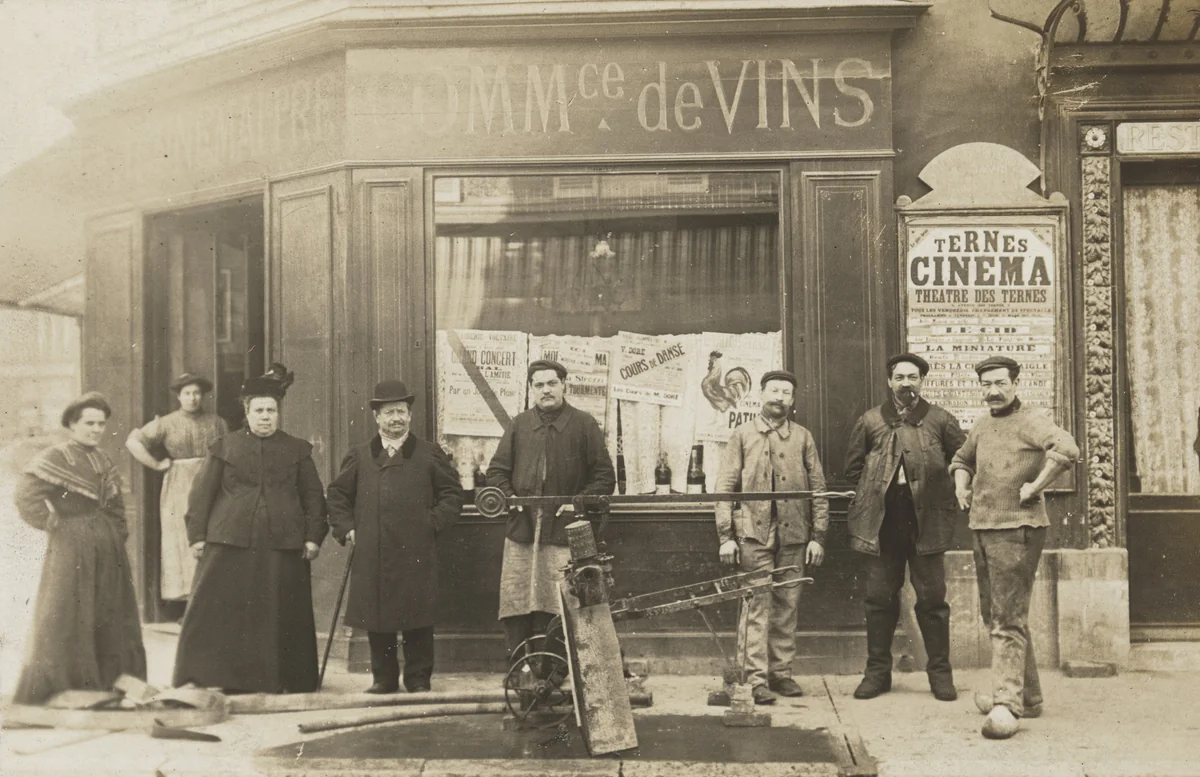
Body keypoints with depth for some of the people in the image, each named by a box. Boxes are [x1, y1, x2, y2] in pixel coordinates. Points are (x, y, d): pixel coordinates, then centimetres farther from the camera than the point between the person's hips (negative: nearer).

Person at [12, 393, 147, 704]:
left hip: (107, 550, 7)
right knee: (66, 618, -2)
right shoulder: (55, 458, -9)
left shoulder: (103, 460, 12)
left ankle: (109, 684, 21)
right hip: (71, 548, -7)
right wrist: (53, 524, -15)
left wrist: (118, 533, 10)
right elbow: (27, 495, -19)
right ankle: (52, 689, 8)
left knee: (110, 619, 11)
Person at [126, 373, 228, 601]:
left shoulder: (216, 422, 7)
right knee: (182, 543, 0)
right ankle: (185, 595, 4)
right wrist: (157, 465, -5)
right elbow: (133, 442, -1)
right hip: (179, 490, -1)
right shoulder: (167, 423, 2)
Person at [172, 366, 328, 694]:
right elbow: (201, 493, 7)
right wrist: (197, 535, 0)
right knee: (218, 610, -2)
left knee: (280, 614, 2)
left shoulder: (297, 450, 11)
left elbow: (314, 495, 10)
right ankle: (209, 678, 6)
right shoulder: (224, 447, 9)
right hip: (230, 544, 0)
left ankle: (281, 681, 12)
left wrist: (313, 537, 2)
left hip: (282, 545, 1)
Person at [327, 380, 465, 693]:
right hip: (372, 556, 2)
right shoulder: (359, 457, 11)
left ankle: (418, 679, 13)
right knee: (376, 619, 5)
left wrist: (433, 523, -1)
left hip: (416, 555, -2)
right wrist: (346, 528, 7)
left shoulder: (430, 455, 6)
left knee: (417, 619, 1)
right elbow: (337, 494, 18)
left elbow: (452, 493, 9)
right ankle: (383, 678, 17)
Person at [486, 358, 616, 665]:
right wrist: (508, 497, -1)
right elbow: (497, 470, 17)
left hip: (564, 532, -3)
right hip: (521, 530, 3)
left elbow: (605, 476, 5)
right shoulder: (519, 425, 12)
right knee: (516, 606, 1)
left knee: (555, 609, -4)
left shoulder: (584, 425, 5)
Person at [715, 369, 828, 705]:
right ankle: (756, 678, -1)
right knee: (756, 606, -4)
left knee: (787, 606, 7)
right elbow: (725, 486, 2)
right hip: (754, 532, -2)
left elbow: (818, 488, 9)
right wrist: (726, 536, -4)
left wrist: (817, 536, 3)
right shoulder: (742, 434, 5)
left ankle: (781, 671, 17)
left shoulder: (803, 437, 9)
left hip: (793, 534, 2)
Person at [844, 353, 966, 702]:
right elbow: (853, 466, 15)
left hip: (926, 519, -1)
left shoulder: (940, 421, 3)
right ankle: (877, 671, 15)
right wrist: (873, 494, 6)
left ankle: (940, 672, 14)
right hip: (882, 520, 2)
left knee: (932, 600, 3)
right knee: (879, 599, 6)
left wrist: (943, 494, 0)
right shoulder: (869, 422, 7)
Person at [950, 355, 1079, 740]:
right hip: (982, 528, 9)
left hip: (1017, 529, -9)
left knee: (1008, 620, -10)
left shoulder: (1031, 422, -9)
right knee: (993, 615, 15)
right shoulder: (981, 427, 15)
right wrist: (961, 485, 17)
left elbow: (1067, 450, -28)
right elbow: (962, 459, 35)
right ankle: (1028, 695, 27)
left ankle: (1007, 705, -9)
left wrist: (1035, 486, -21)